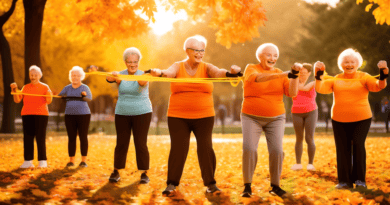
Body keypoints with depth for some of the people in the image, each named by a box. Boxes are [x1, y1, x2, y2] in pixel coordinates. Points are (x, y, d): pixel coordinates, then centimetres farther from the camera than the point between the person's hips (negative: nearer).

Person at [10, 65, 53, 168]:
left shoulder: (45, 87, 4)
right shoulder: (25, 87, 12)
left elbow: (48, 101, -8)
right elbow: (17, 100, 3)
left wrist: (49, 96, -30)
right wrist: (15, 90, -13)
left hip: (41, 115, -3)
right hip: (27, 115, 3)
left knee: (40, 138, -6)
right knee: (27, 138, 0)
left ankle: (43, 161, -3)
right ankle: (28, 161, 2)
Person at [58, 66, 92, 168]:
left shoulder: (85, 88, 0)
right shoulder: (67, 88, 9)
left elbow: (89, 98, -17)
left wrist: (84, 95, -38)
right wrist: (59, 96, -23)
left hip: (83, 115, -2)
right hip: (70, 115, 2)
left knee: (83, 137, -1)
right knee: (71, 137, 3)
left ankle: (84, 160, 4)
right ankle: (71, 160, 6)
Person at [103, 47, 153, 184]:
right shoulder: (120, 75, -1)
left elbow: (142, 82, -31)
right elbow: (109, 79, -23)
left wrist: (141, 79, -55)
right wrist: (113, 76, -48)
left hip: (141, 113, -2)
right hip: (122, 114, 2)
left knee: (141, 144, -4)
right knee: (121, 144, 3)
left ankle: (144, 174, 3)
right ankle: (116, 172, 13)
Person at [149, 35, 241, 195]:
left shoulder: (206, 68, 2)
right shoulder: (178, 67, 2)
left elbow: (218, 72, -17)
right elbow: (169, 72, -18)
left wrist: (230, 73, -40)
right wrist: (159, 73, -42)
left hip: (204, 117, 1)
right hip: (178, 117, -1)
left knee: (206, 148, -2)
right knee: (178, 148, -3)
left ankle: (210, 183, 10)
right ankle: (171, 184, 5)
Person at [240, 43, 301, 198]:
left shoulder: (280, 74, 5)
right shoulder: (251, 69, -4)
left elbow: (292, 93, -6)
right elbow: (258, 78, -28)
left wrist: (295, 75, -22)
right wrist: (284, 74, -38)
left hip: (275, 118, 2)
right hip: (252, 118, -2)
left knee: (277, 151, -11)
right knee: (249, 149, -17)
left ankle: (275, 186, 4)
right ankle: (247, 186, -5)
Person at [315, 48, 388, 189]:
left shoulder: (364, 77, 1)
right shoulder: (335, 80, 7)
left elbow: (378, 87, -12)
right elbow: (320, 89, -3)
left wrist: (383, 75, -29)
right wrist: (318, 75, -16)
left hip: (361, 119, -2)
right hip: (339, 120, 3)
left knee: (358, 145, -14)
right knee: (343, 149, 2)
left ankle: (359, 179, -2)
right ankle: (344, 181, 11)